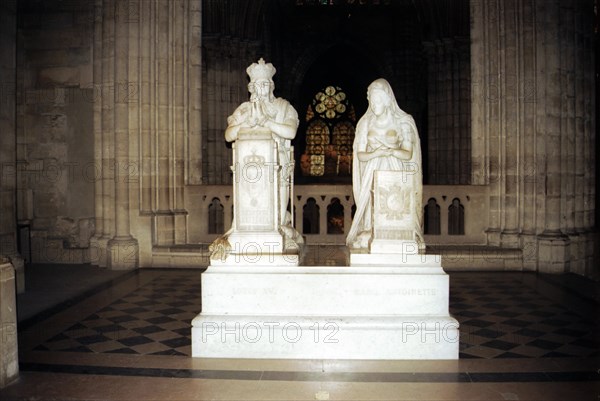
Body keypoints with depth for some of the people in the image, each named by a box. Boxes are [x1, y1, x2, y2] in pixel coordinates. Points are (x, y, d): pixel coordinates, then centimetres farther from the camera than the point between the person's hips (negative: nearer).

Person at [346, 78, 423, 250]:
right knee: (372, 206, -12)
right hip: (372, 173, 1)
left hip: (395, 173, -1)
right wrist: (375, 153, -14)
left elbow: (408, 154, -2)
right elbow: (360, 155, 5)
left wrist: (391, 151, -19)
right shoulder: (365, 123, 9)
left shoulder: (402, 122, 3)